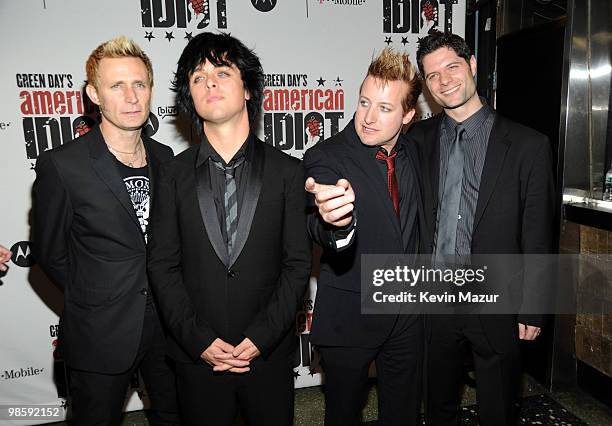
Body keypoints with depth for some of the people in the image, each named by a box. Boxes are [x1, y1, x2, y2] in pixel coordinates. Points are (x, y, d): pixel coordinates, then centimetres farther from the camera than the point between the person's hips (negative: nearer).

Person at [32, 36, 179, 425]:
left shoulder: (163, 157, 0)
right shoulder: (61, 165, -15)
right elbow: (50, 253, -6)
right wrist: (97, 304, -1)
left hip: (167, 324, 4)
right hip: (101, 335, -4)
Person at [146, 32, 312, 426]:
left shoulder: (288, 171, -4)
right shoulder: (174, 175, -1)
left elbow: (298, 263, -6)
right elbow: (162, 264, -3)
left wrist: (260, 338, -12)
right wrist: (199, 340, -10)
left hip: (270, 354, 0)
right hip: (197, 357, 1)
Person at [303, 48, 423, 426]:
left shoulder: (413, 154, 0)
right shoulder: (325, 157, -17)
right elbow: (325, 235, -34)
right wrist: (333, 222, -57)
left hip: (408, 313, 5)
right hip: (349, 318, -4)